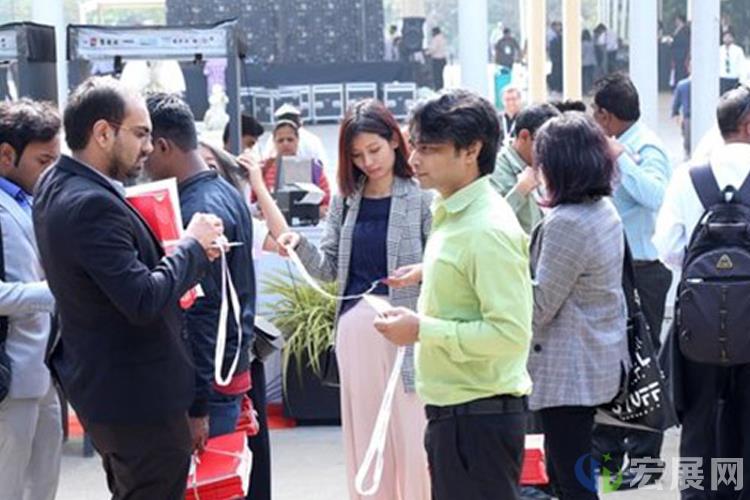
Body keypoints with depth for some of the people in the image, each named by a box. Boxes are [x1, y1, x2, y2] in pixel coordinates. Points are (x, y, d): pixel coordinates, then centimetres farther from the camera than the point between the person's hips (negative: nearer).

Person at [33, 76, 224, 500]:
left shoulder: (56, 185, 6)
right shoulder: (92, 204, -25)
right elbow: (144, 301, -29)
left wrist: (189, 250, 0)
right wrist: (192, 247, -14)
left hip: (100, 384, 10)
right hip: (140, 398, -10)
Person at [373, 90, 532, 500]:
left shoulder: (488, 230, -19)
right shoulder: (451, 215, 12)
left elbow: (510, 332, -25)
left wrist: (422, 330, -21)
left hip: (480, 415, -10)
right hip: (453, 410, 10)